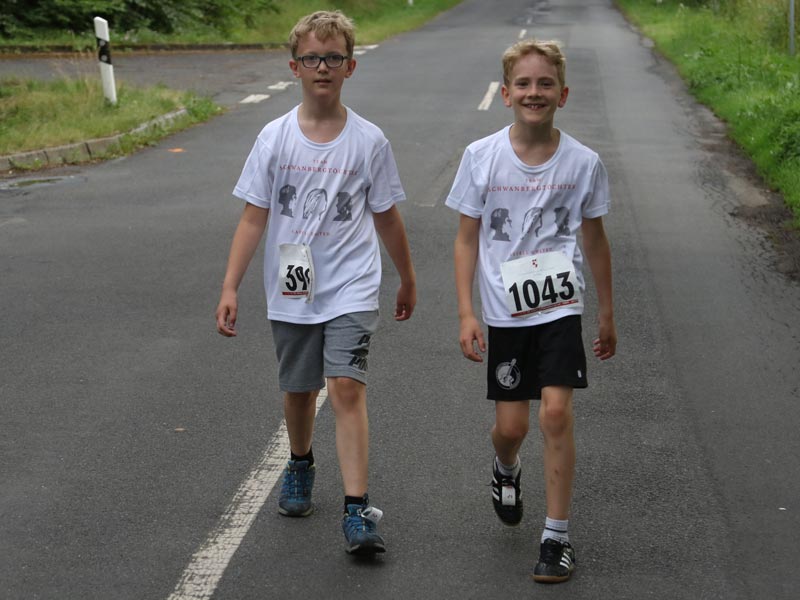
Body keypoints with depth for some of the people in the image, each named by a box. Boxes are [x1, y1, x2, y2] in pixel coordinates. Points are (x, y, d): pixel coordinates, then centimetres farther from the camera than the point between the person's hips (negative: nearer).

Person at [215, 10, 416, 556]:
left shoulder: (369, 141, -3)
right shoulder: (275, 138, -2)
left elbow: (387, 218, 8)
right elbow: (254, 217, 0)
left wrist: (408, 280, 17)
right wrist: (231, 288, -5)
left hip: (351, 289, -2)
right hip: (291, 291, 2)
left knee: (347, 387, -15)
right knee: (299, 390, 15)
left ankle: (357, 511, -14)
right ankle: (300, 467, 44)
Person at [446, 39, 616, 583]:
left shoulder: (583, 162, -4)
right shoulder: (482, 157, -5)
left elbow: (595, 241, 8)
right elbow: (467, 239, 1)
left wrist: (607, 315, 13)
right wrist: (466, 314, -5)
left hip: (560, 306, -1)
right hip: (504, 310, 1)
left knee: (556, 413, -13)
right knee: (511, 426, 6)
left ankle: (557, 536, 0)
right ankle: (507, 470, 44)